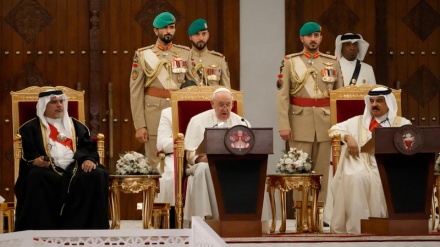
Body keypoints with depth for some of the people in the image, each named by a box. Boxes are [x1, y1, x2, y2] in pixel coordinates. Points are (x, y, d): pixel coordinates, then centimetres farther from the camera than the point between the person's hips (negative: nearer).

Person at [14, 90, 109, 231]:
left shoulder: (76, 126, 25)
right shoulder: (31, 128, 15)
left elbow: (89, 147, 15)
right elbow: (26, 152, 3)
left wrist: (89, 159, -8)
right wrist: (34, 161, -20)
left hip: (75, 168, 3)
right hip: (48, 170, -3)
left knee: (97, 175, -28)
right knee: (36, 177, -37)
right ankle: (41, 230, -35)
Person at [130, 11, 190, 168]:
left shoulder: (186, 54, 9)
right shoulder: (143, 55, 3)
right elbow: (136, 92, 0)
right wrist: (139, 125, -7)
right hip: (154, 114, -2)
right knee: (156, 164, 0)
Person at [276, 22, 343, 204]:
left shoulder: (332, 62, 9)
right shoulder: (290, 62, 3)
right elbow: (282, 96, -3)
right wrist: (284, 125, -11)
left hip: (325, 124, 2)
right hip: (300, 123, -2)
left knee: (322, 170, 4)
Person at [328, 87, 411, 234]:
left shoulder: (402, 124, 20)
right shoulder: (359, 121, 25)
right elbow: (334, 129, 19)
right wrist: (348, 137, -1)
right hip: (364, 167, 1)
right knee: (356, 177, -35)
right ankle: (357, 226, -36)